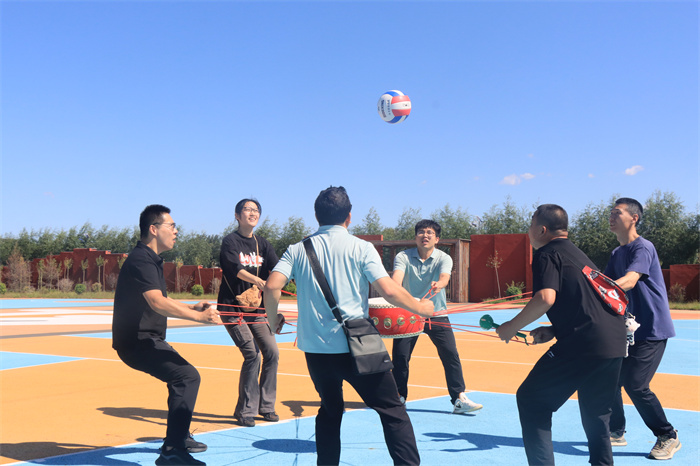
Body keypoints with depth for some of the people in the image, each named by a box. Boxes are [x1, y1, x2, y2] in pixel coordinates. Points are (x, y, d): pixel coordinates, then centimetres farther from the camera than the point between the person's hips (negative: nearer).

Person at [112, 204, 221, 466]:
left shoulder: (152, 260, 15)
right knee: (187, 376, -20)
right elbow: (157, 303, -33)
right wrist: (199, 317, -34)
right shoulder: (141, 260, -19)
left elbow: (160, 300, 25)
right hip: (136, 341, -11)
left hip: (148, 339, 11)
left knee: (181, 376, 25)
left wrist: (191, 308, 11)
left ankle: (180, 438, 39)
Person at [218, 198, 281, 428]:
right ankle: (245, 411, -1)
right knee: (252, 355, -14)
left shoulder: (262, 244, 9)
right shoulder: (231, 241, -6)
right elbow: (236, 269, -24)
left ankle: (266, 406, 14)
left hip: (256, 309, 5)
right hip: (233, 308, -5)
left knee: (272, 352, -2)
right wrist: (260, 281, -40)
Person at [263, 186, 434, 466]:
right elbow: (389, 291, -12)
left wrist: (273, 319, 10)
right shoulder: (360, 248, -3)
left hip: (315, 347, 4)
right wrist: (420, 307, 5)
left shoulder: (297, 250, 5)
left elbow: (271, 287, -7)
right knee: (392, 410, 6)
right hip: (355, 346, -4)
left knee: (330, 410, 23)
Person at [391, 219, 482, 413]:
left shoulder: (444, 258, -7)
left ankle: (459, 399, 1)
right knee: (399, 356, 0)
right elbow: (397, 276, -24)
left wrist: (438, 284, -51)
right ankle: (399, 397, 20)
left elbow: (444, 276, -27)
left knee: (450, 354, -8)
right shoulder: (403, 257, -6)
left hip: (436, 314, 0)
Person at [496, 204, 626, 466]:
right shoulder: (577, 254, 26)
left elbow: (545, 298, -17)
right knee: (596, 415, 21)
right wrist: (553, 331, 22)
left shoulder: (547, 254, -1)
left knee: (530, 400, 3)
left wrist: (512, 327, -6)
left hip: (584, 344, -9)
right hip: (616, 341, 9)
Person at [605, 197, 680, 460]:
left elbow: (629, 281, -32)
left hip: (652, 330, -8)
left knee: (635, 384, -13)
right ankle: (616, 432, 23)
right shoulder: (617, 254, 12)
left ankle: (668, 438, 5)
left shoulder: (643, 248, -16)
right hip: (629, 329, 8)